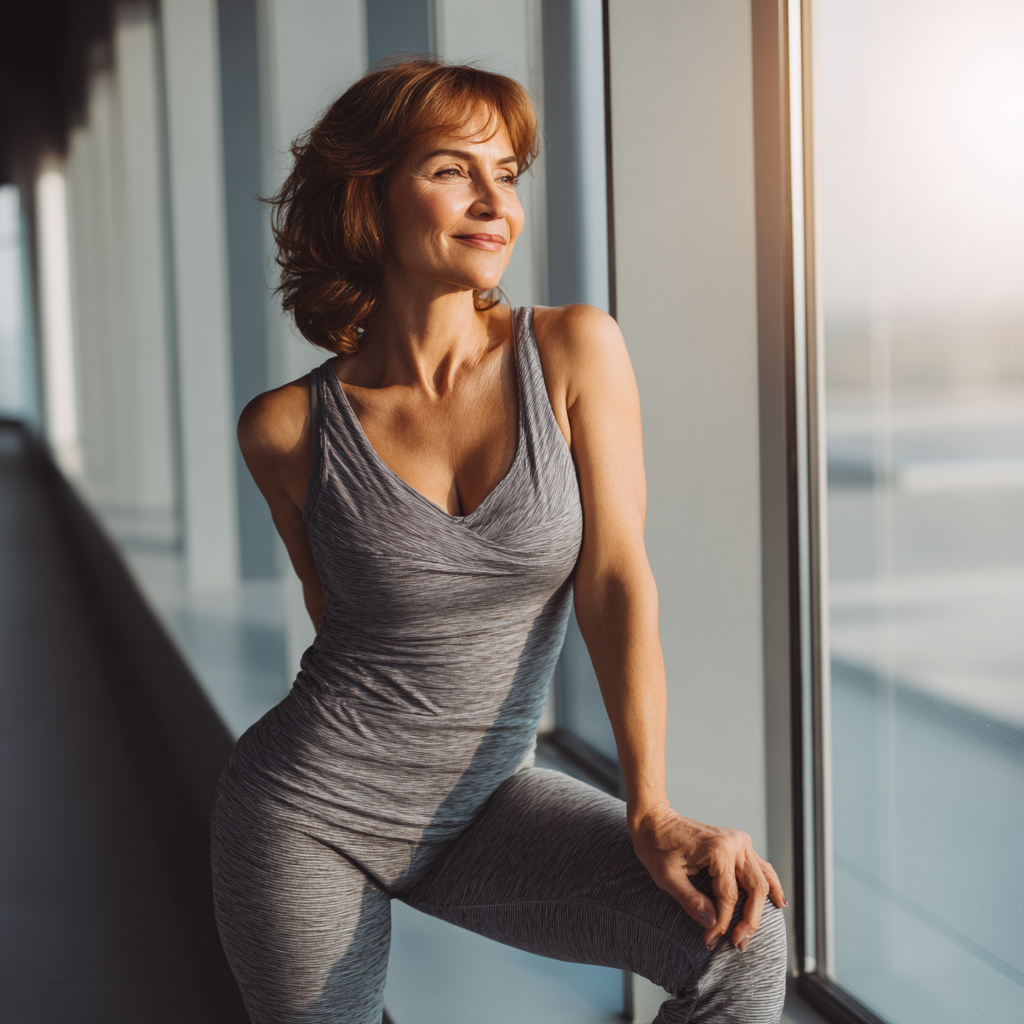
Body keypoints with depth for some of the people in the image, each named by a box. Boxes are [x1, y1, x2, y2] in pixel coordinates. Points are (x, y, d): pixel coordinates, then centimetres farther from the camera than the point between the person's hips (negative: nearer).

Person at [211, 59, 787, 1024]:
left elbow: (616, 579, -11)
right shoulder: (287, 428, -7)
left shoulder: (576, 350, -7)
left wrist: (651, 813, -18)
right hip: (311, 808, 0)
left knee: (739, 937, -18)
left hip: (482, 801, 1)